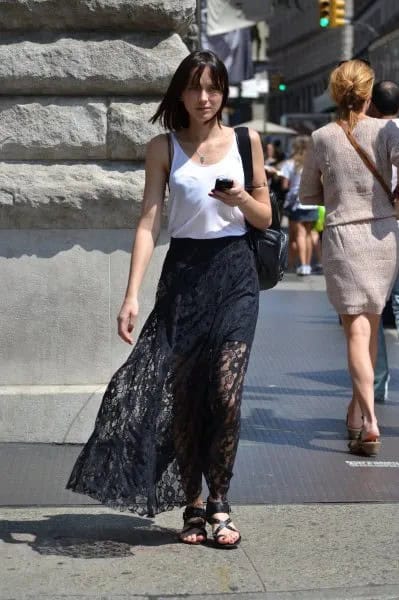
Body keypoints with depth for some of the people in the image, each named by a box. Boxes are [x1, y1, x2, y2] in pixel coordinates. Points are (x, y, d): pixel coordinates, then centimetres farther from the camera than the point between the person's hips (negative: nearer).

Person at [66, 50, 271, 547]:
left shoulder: (245, 140, 6)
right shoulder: (163, 147, 4)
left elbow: (265, 218, 11)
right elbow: (149, 222, -3)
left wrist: (240, 198, -12)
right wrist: (132, 295, -12)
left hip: (234, 270, 0)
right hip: (183, 272, 0)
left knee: (225, 392, -12)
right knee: (181, 395, 1)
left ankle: (218, 503, 2)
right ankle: (192, 505, 14)